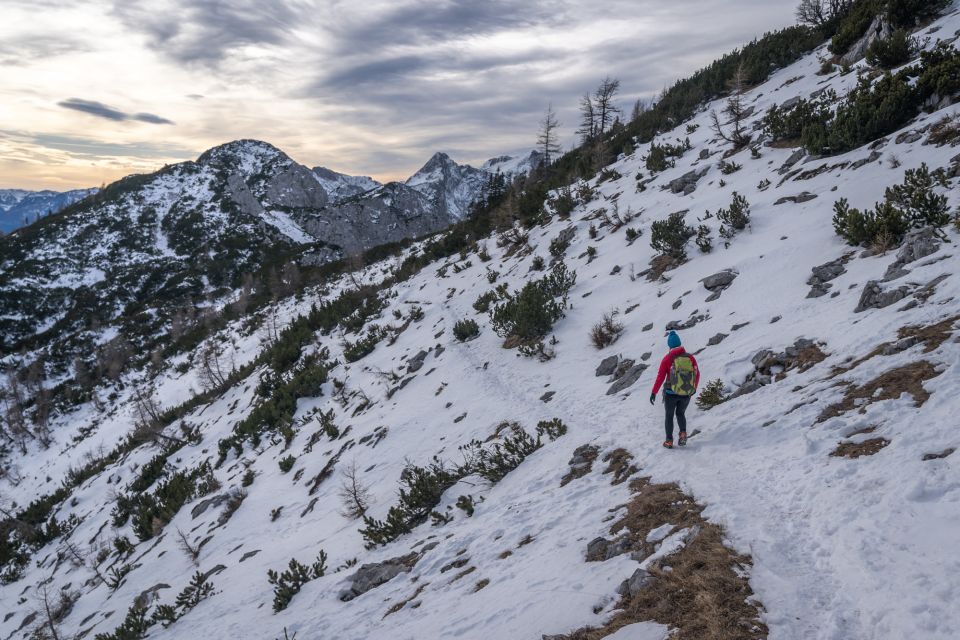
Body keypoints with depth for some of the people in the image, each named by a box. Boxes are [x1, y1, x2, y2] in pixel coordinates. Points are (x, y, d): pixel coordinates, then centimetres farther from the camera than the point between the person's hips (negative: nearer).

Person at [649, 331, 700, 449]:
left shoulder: (667, 359, -11)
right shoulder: (690, 357, -5)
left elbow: (660, 377, -11)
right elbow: (697, 374, 4)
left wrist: (654, 393, -3)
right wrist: (694, 388, 22)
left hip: (671, 393, -2)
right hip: (686, 394, 2)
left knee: (669, 416, 16)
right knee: (681, 414, 25)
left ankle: (669, 441, 16)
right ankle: (683, 433, 5)